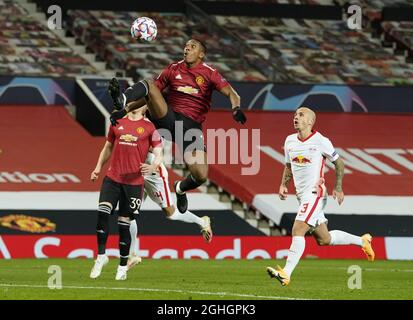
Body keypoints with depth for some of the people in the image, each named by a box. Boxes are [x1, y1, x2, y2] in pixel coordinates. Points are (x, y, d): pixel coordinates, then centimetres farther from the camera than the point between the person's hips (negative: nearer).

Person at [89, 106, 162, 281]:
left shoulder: (149, 128, 1)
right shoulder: (117, 124, 10)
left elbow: (158, 154, 1)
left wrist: (153, 167, -20)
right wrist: (98, 167, 10)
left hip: (134, 182, -2)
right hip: (112, 178, 2)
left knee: (124, 223, 1)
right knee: (102, 212, -18)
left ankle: (123, 266, 15)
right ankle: (101, 256, -5)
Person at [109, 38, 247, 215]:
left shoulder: (209, 73, 2)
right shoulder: (174, 69, 9)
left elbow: (231, 93, -5)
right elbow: (148, 94, 13)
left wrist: (236, 109, -29)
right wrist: (125, 110, 2)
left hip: (191, 126, -1)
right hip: (168, 118, 2)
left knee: (201, 175, -18)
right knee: (149, 84, -21)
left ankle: (180, 188, 19)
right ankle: (123, 100, -54)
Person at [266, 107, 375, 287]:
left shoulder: (320, 141, -9)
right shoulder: (290, 141, 9)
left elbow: (338, 163, 1)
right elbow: (288, 166, 23)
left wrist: (338, 188, -3)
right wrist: (283, 185, 7)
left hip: (315, 193, -8)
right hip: (301, 195, 8)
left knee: (298, 230, -21)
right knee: (323, 239, 14)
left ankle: (286, 274, -25)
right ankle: (362, 241, 35)